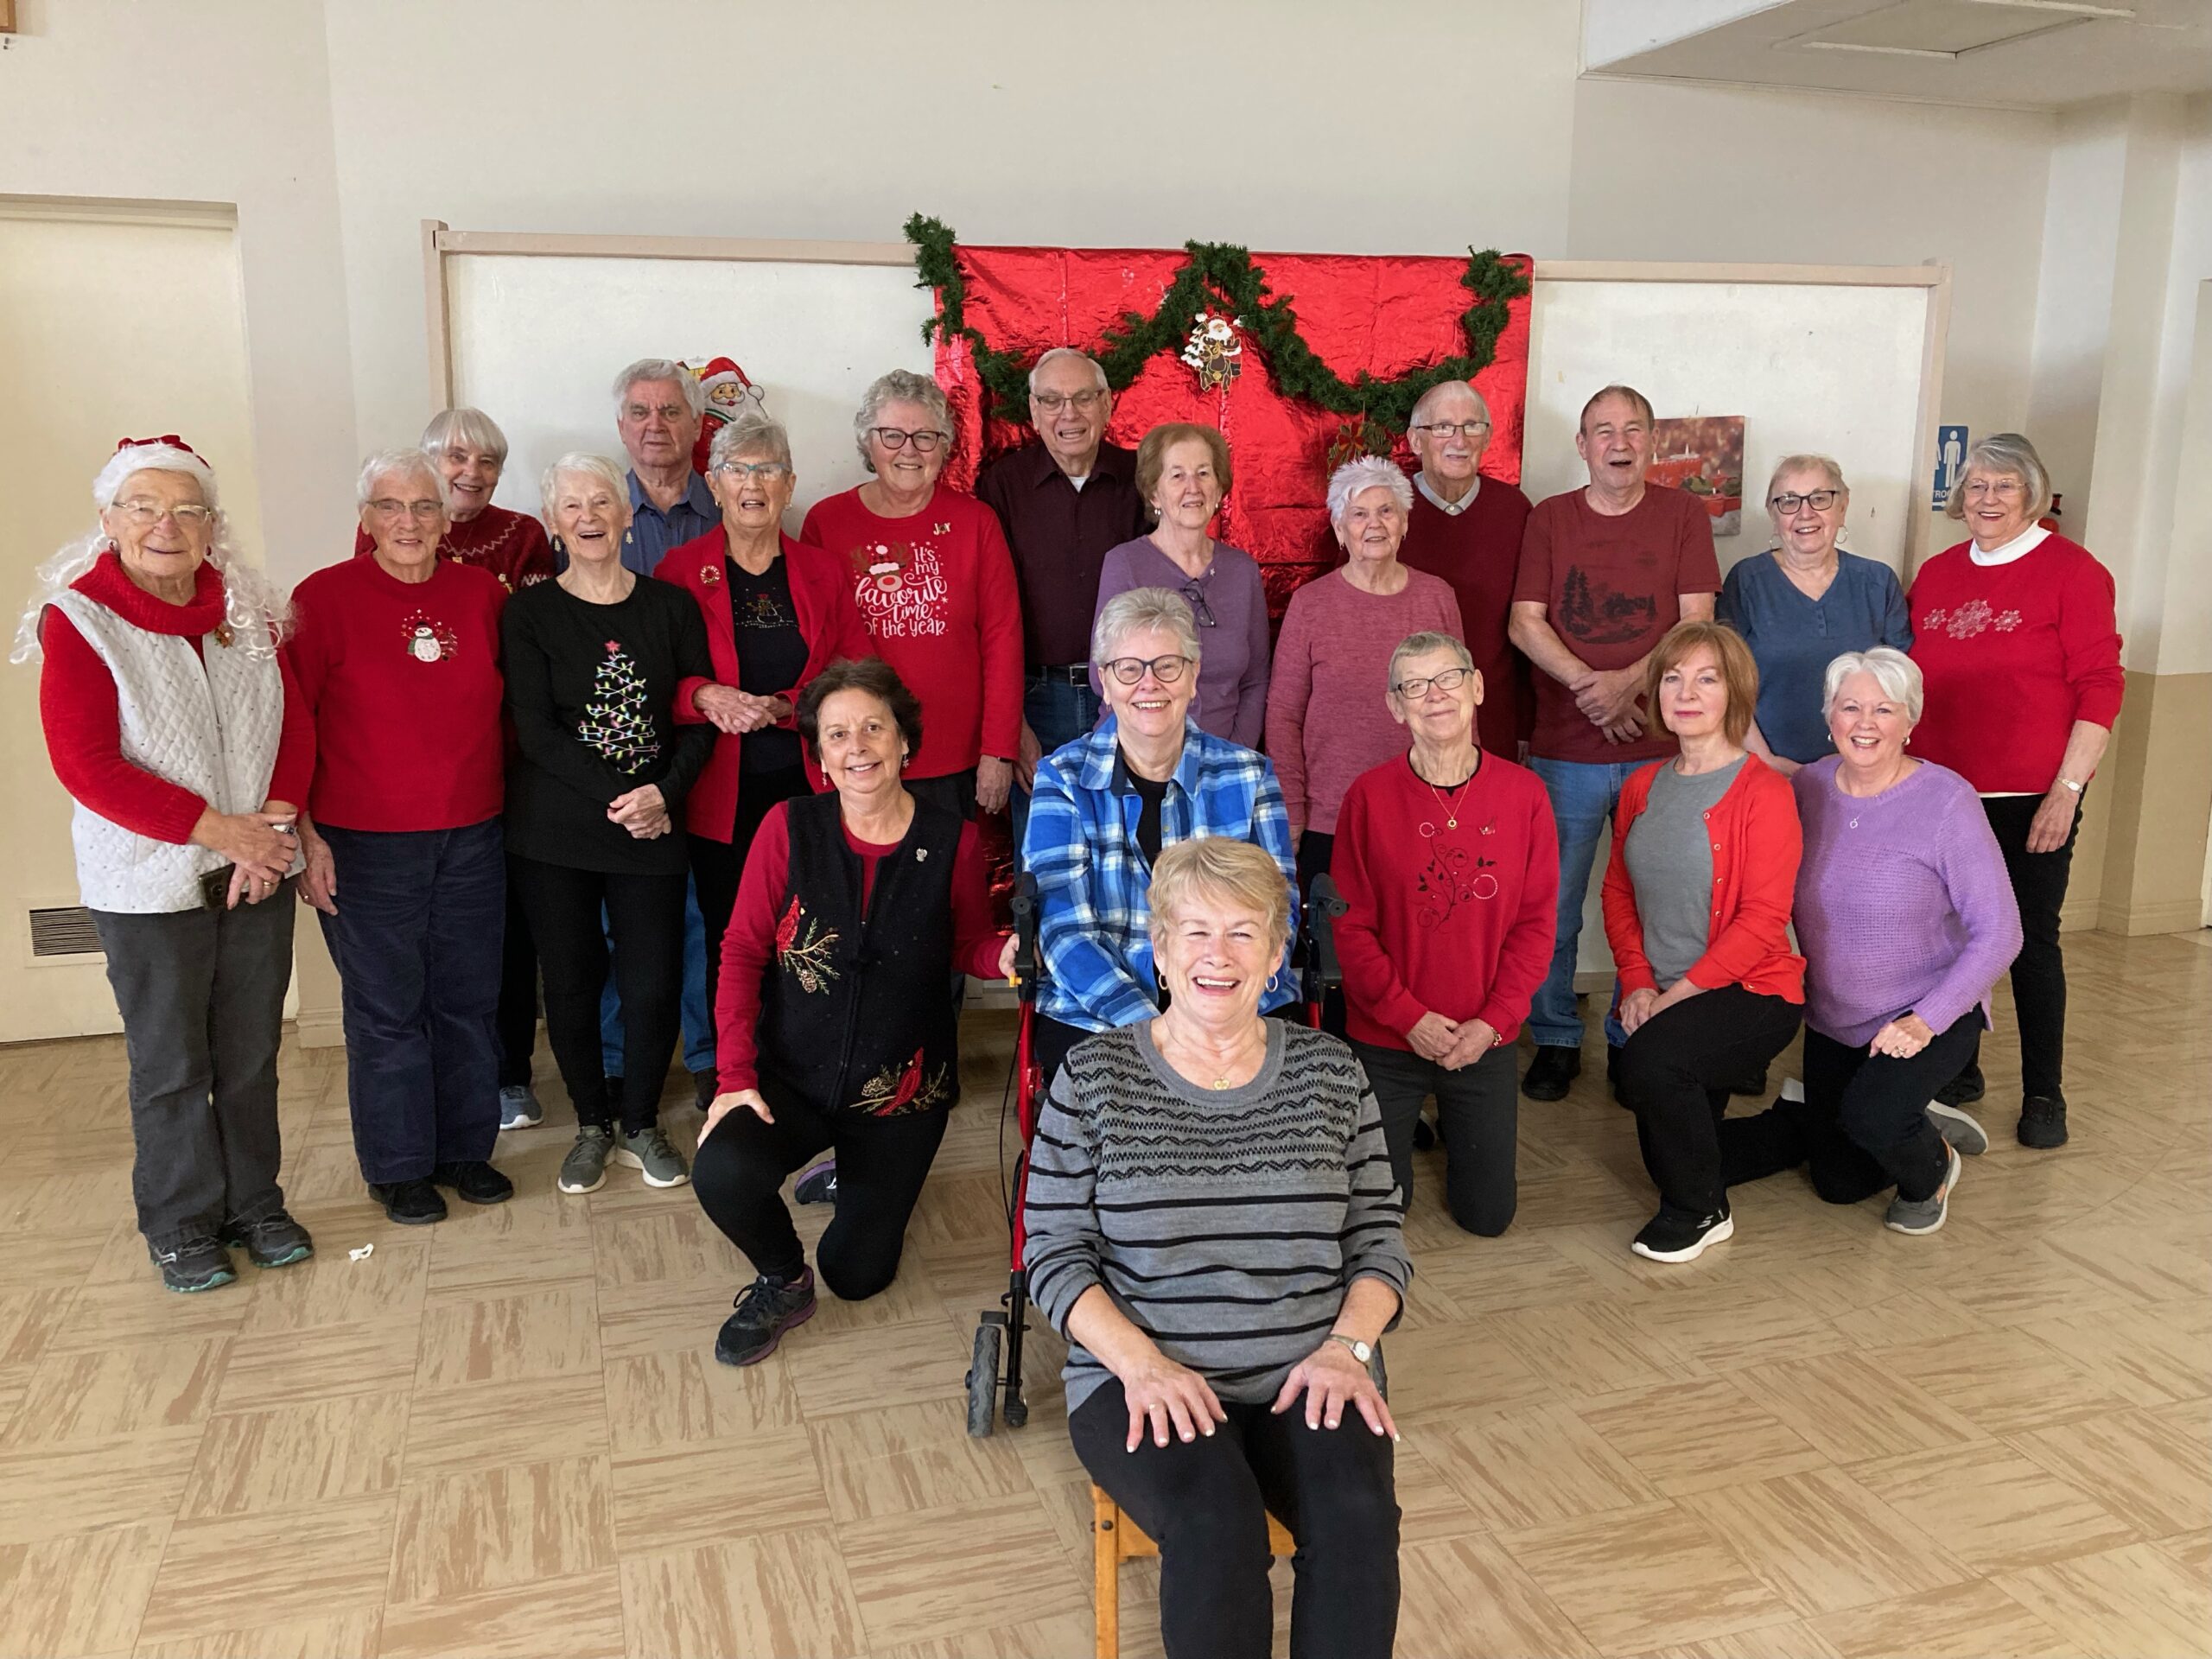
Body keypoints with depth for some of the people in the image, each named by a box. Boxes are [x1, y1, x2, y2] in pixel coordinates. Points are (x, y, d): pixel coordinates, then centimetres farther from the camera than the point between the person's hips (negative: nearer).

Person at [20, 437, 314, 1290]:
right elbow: (86, 764, -16)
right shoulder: (77, 620, -10)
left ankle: (254, 1203, 31)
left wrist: (274, 825, -12)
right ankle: (180, 1226, 27)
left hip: (258, 876, 4)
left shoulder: (248, 611, 3)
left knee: (251, 1054, 14)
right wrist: (220, 828, -18)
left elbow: (294, 727, 4)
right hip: (150, 887, -3)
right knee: (172, 1066, 9)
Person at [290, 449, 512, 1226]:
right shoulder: (325, 597, -6)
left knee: (469, 1000, 12)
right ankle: (398, 1167, 22)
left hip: (472, 836, 3)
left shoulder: (483, 593, 4)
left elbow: (506, 712, 13)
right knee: (385, 1008, 7)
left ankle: (464, 1148, 28)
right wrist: (305, 835, -9)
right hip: (366, 843, -3)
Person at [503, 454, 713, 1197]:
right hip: (554, 831, -1)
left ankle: (641, 1124, 22)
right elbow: (535, 730, -7)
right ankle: (592, 1125, 26)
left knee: (655, 984, -1)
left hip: (651, 828, 1)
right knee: (572, 981, 6)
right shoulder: (530, 612, 1)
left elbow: (699, 717, 3)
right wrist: (615, 797, -15)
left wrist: (663, 793, -12)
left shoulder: (671, 606, 6)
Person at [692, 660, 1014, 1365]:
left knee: (858, 1275, 10)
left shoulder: (953, 842, -10)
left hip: (902, 1091, 1)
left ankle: (855, 1180, 47)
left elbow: (969, 945, 2)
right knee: (721, 1173, -31)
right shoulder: (789, 827, -10)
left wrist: (1007, 953, -23)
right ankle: (783, 1283, 4)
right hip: (793, 1076, 0)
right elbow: (743, 950, -7)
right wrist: (736, 1074, -15)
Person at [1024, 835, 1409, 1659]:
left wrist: (1346, 1347, -9)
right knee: (1217, 1522, -31)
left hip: (1309, 1380, 2)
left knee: (1358, 1516, -29)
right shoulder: (1095, 1075, 1)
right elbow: (1054, 1254, -1)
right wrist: (1141, 1360, -16)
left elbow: (1378, 1239, 9)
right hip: (1144, 1377, -1)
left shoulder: (1330, 1072, 7)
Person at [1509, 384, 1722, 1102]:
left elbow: (1697, 624, -2)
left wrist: (1626, 682, -16)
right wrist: (1588, 685, -15)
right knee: (1552, 905, 4)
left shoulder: (1684, 514, 5)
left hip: (1658, 747, 0)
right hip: (1564, 749, 0)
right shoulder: (1549, 518, 6)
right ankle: (1555, 1041, 19)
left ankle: (1634, 1040, 21)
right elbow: (1525, 623, -1)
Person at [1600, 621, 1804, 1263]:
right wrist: (1637, 982, -6)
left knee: (1652, 1059, -33)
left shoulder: (1763, 791, -14)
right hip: (1661, 999, 7)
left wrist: (1678, 993, -20)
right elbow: (1618, 891, 9)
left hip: (1751, 992, -7)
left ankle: (1700, 1210, -8)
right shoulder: (1642, 787, 6)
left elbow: (1762, 919, -19)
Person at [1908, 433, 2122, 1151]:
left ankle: (2044, 1094, 17)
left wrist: (2067, 790, -13)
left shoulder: (2071, 571, -5)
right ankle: (1958, 1070, 28)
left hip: (2032, 800, -4)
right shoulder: (1935, 575, 9)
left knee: (2032, 941, 3)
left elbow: (2100, 687, -8)